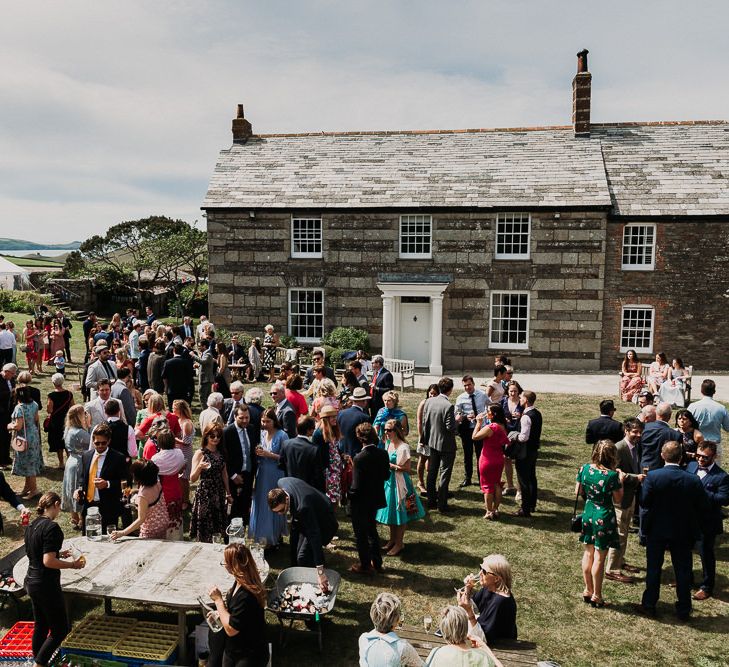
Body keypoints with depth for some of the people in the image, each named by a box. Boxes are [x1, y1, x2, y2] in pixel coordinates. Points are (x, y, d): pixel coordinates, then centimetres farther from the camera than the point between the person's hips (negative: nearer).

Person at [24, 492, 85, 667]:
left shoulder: (32, 526, 5)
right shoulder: (51, 527, -21)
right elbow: (48, 561, -25)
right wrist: (72, 564, -14)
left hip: (31, 582, 9)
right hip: (46, 585, -9)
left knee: (40, 626, 21)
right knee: (60, 629, 4)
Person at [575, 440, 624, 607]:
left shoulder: (585, 469, -6)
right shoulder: (612, 475, -20)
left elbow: (578, 492, 5)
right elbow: (618, 500, -9)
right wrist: (621, 481, 0)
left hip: (588, 515, 5)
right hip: (604, 518, -5)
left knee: (588, 553, 18)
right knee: (599, 557, 6)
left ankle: (588, 590, 28)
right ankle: (596, 595, 16)